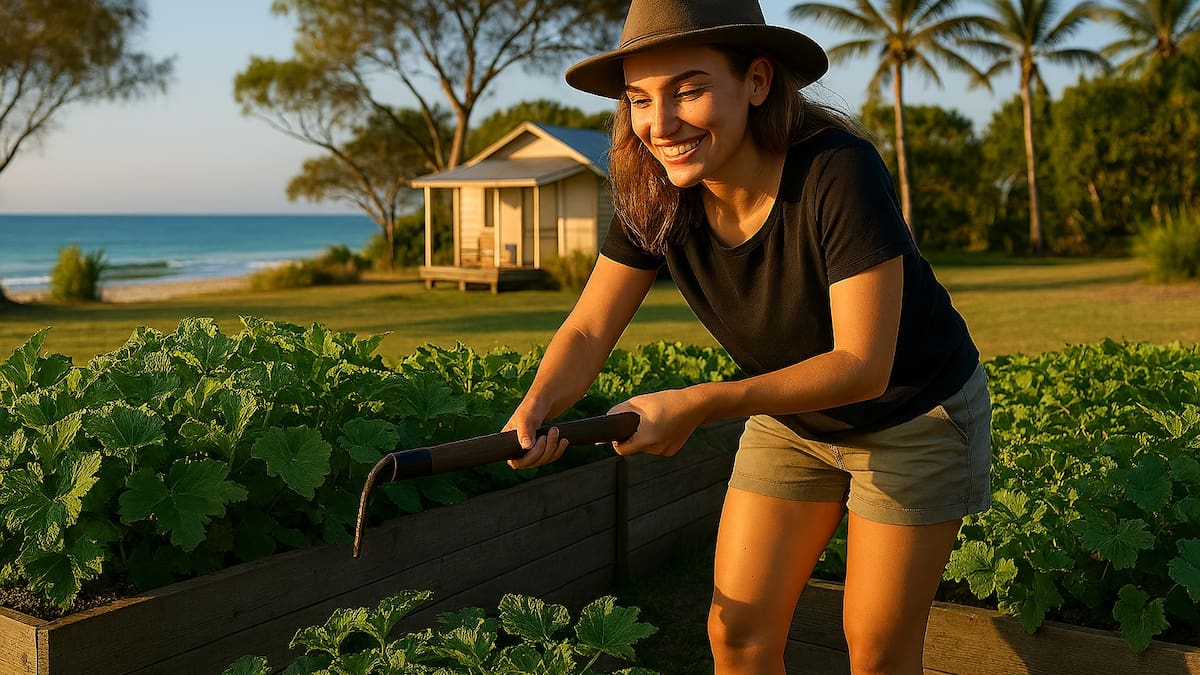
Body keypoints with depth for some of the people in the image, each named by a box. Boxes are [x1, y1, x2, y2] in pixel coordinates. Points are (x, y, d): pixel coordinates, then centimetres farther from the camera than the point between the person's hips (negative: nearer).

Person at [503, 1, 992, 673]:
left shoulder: (838, 173, -32)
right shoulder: (654, 199, -16)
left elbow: (863, 365, -31)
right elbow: (588, 331, -14)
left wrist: (700, 404, -39)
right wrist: (539, 406, -36)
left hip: (914, 417, -4)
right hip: (791, 419, 5)